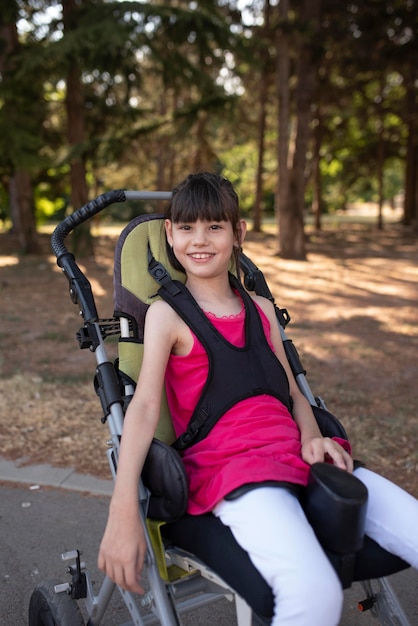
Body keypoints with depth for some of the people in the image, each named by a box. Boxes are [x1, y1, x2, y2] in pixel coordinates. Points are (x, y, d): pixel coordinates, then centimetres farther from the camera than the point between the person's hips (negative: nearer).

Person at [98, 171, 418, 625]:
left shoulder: (260, 308, 19)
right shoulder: (167, 314, 2)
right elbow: (144, 404, -10)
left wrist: (311, 436, -1)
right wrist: (123, 512, -20)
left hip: (294, 454, 6)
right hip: (224, 466, -6)